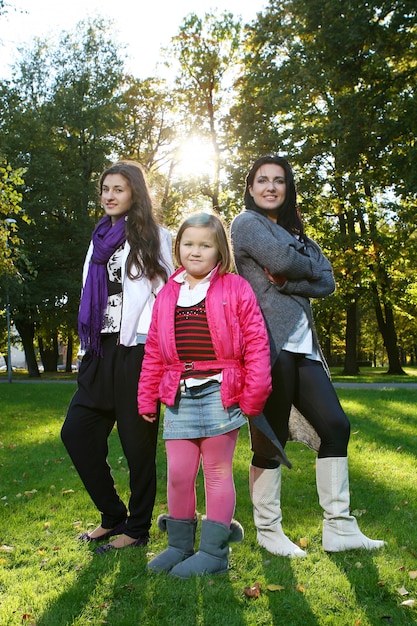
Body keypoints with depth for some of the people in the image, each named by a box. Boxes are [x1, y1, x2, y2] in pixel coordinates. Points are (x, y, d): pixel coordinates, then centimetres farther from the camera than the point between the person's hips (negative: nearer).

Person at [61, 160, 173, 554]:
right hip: (101, 350, 7)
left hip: (136, 349, -7)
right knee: (76, 431, 5)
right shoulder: (100, 239, 19)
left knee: (137, 440, 0)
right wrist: (89, 347, 16)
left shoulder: (154, 237, 1)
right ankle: (113, 517, 20)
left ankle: (137, 528, 17)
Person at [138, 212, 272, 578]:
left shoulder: (236, 289, -1)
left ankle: (214, 551, 18)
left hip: (221, 393, -4)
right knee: (178, 474, 7)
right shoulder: (168, 294, 11)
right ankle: (179, 544, 26)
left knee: (218, 471, 6)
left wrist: (254, 395, -9)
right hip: (179, 397, 4)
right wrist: (147, 398, 13)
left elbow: (256, 343, -5)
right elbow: (154, 352, 14)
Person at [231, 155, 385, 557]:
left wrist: (287, 280, -9)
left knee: (335, 425, 4)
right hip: (269, 344, -8)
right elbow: (283, 260, -17)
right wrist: (307, 266, 4)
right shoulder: (246, 223, 2)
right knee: (272, 437, -4)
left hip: (302, 346, 8)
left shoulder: (292, 231, 23)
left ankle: (339, 528, 11)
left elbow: (327, 281, 8)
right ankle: (268, 531, 11)